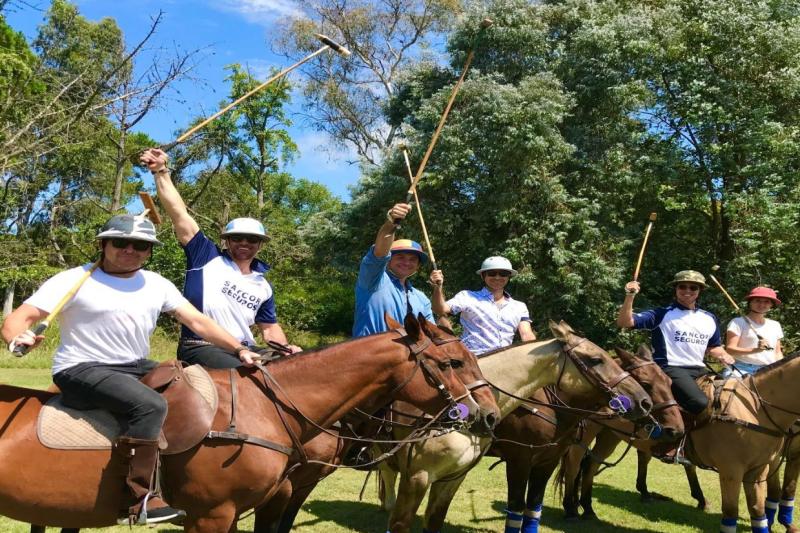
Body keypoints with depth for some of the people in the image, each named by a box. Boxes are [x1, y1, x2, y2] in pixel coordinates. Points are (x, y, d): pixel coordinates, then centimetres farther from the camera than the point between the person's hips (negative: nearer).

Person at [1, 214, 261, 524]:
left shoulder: (157, 285, 8)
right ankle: (141, 500, -29)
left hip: (137, 368, 7)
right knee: (150, 405, -32)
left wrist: (239, 350, -7)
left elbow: (198, 322, 4)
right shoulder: (74, 280, -6)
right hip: (82, 370, -7)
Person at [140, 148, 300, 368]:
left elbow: (270, 328, 21)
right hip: (201, 348, -6)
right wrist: (160, 171, -8)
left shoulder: (263, 287, 17)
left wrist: (285, 347, 0)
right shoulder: (207, 256, 4)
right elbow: (178, 213, -2)